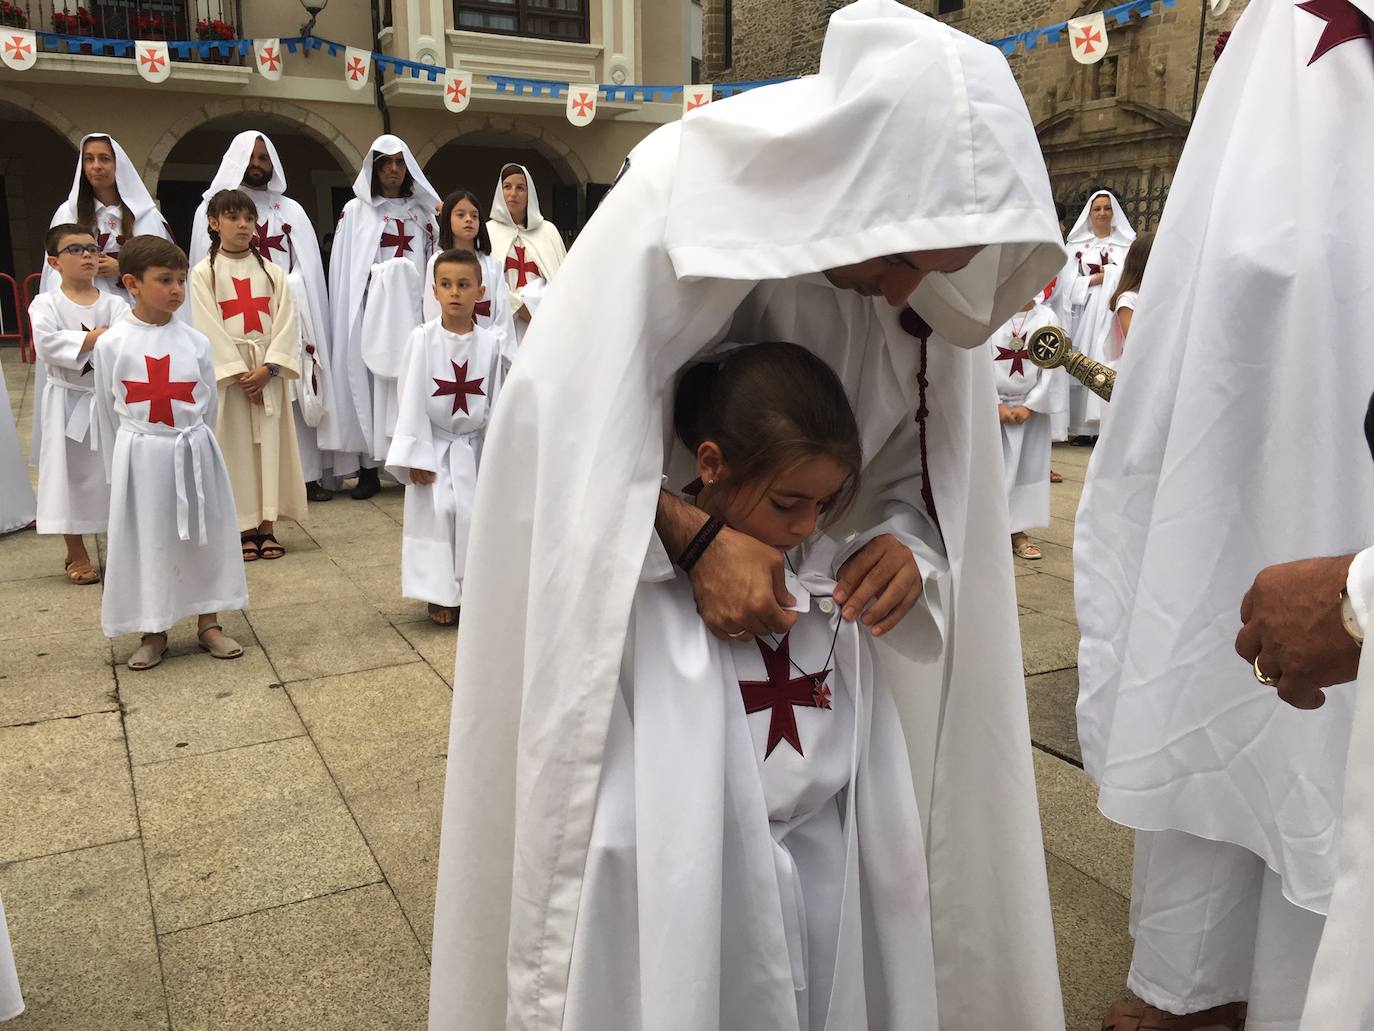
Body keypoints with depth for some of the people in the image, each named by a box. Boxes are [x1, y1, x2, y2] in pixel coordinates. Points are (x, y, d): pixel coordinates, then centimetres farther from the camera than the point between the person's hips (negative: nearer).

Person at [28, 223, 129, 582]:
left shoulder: (113, 304, 2)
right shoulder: (46, 303, -3)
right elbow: (46, 343, -20)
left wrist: (73, 343, -22)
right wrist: (94, 338, -18)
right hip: (67, 400, -1)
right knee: (71, 474, 5)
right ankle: (77, 554, 18)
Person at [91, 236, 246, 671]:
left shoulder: (195, 342, -1)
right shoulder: (113, 344, -6)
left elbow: (208, 407, 8)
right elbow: (106, 412, 2)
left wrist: (197, 451, 10)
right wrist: (117, 468, 5)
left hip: (192, 453, 2)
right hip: (141, 455, -2)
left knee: (203, 537, 10)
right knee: (145, 542, 7)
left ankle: (208, 623, 26)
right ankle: (153, 631, 23)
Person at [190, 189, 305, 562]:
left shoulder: (271, 272, 8)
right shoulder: (203, 274, 0)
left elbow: (286, 323, 1)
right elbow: (209, 329, -6)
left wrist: (268, 367, -12)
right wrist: (240, 372, -13)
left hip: (268, 371, 3)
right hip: (226, 372, -2)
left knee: (270, 444, 2)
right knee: (235, 447, -1)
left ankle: (267, 528, 10)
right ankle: (244, 529, 7)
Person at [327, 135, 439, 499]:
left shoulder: (422, 211, 14)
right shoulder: (355, 210, 7)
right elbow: (344, 270, 3)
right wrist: (376, 277, -9)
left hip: (410, 308, 2)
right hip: (371, 309, -2)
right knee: (369, 382, -4)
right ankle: (368, 469, -1)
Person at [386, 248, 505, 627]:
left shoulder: (489, 343, -3)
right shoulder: (422, 338, -9)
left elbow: (495, 402, 2)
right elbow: (411, 400, -8)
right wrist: (416, 454, -11)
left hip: (474, 446, 2)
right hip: (434, 445, -2)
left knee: (474, 516, 3)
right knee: (437, 515, -2)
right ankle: (441, 595, 12)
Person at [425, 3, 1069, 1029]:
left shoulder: (935, 271, -14)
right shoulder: (685, 185, -28)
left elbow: (931, 459, -5)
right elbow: (563, 412, -27)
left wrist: (905, 538, -26)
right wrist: (693, 534, -38)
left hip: (800, 562, 4)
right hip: (629, 571, -4)